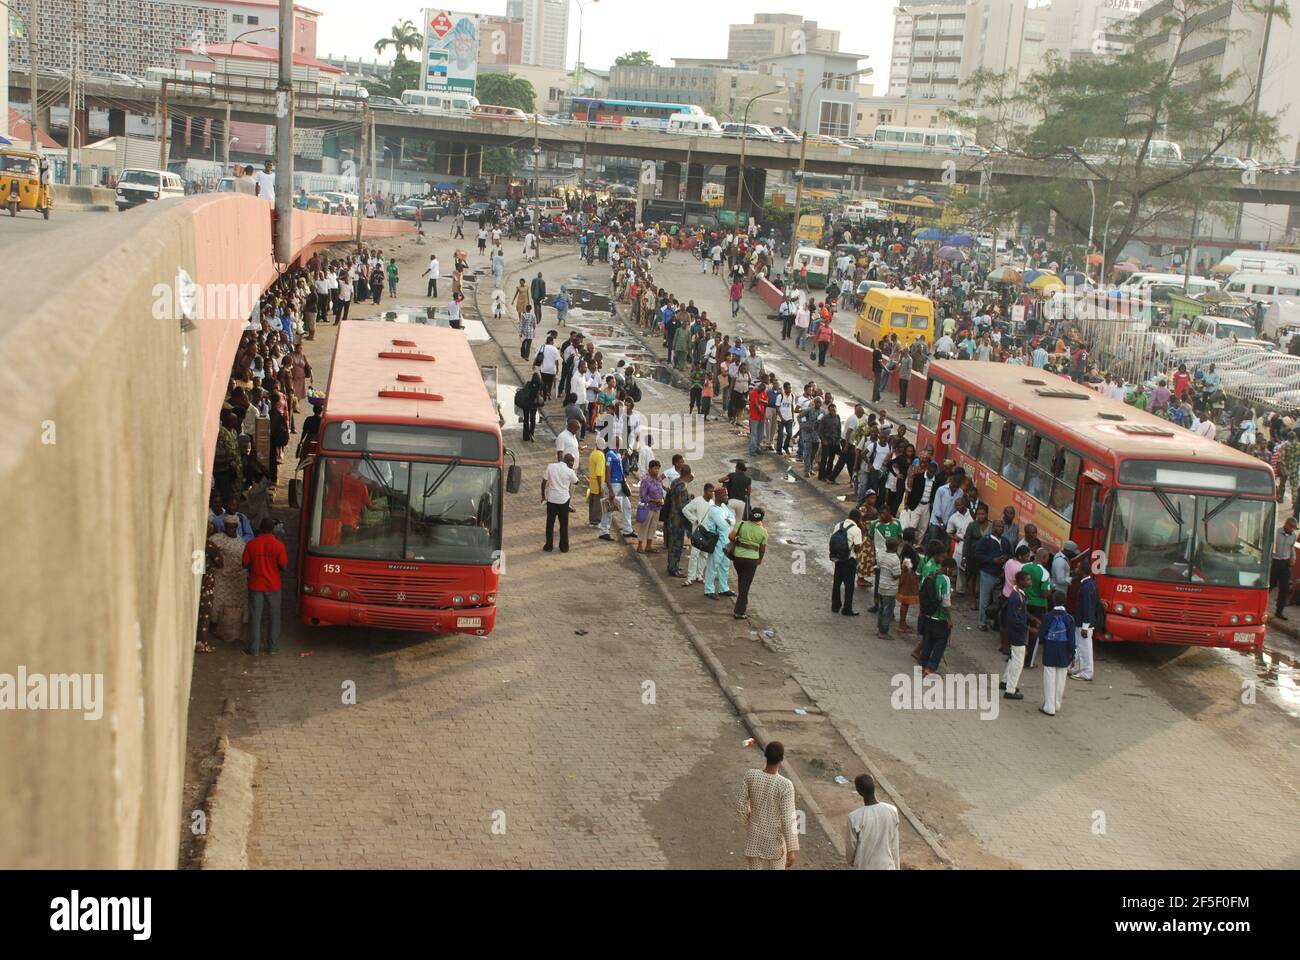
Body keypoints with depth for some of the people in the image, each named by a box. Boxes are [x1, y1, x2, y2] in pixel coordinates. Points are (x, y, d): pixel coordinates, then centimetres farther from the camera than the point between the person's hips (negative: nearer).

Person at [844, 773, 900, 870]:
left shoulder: (855, 817, -23)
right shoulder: (892, 811, -12)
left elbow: (851, 846, -8)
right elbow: (894, 845, -2)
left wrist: (850, 861, 13)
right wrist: (896, 867, 11)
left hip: (864, 868, -3)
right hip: (886, 866, 3)